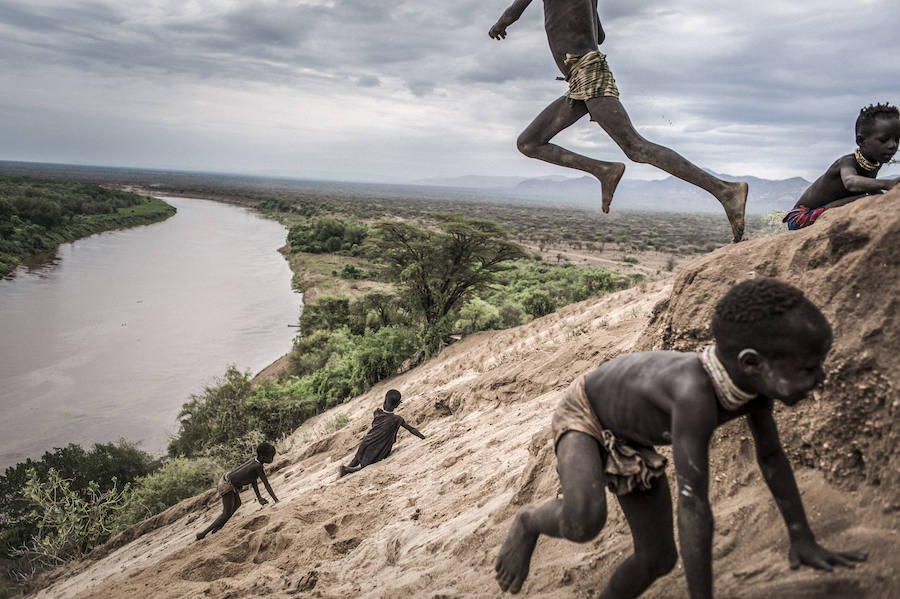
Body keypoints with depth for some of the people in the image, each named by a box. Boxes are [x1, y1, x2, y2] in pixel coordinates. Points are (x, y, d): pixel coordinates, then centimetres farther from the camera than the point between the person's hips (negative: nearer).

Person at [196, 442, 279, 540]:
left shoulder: (254, 460, -1)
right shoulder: (258, 466, -25)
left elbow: (253, 481, 6)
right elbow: (267, 485, -22)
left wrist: (259, 498, 5)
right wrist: (276, 500, -16)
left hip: (226, 480, 9)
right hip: (227, 486, -9)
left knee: (237, 504, 26)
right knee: (226, 514, 2)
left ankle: (217, 528, 36)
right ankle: (203, 534, 6)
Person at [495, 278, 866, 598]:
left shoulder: (756, 379, -20)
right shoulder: (695, 394, -44)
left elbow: (771, 457, -3)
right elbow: (694, 506, -41)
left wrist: (802, 540, 0)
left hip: (633, 440, 7)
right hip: (583, 416, -7)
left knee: (658, 559, 3)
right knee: (585, 521, -35)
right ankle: (530, 521, 0)